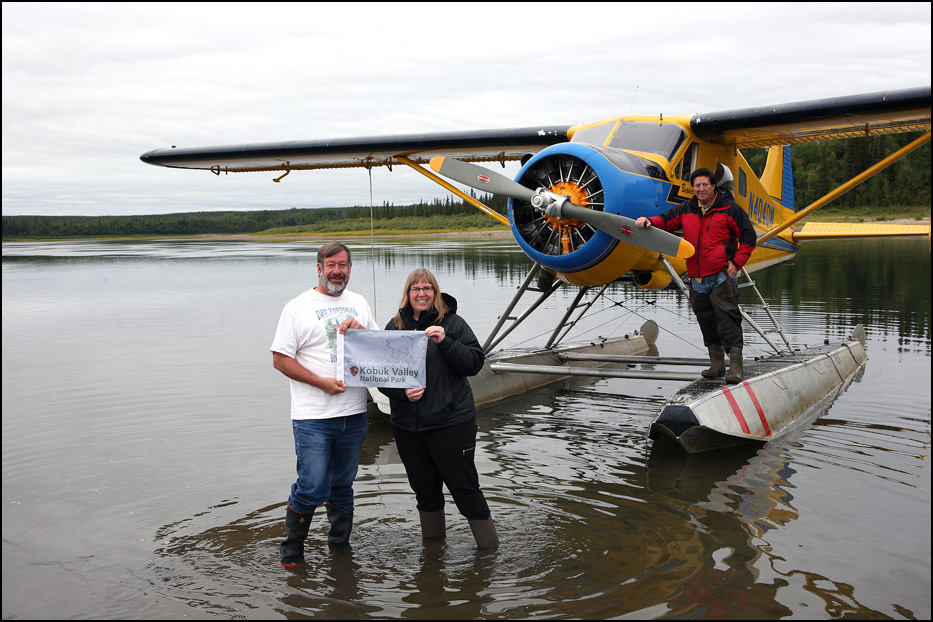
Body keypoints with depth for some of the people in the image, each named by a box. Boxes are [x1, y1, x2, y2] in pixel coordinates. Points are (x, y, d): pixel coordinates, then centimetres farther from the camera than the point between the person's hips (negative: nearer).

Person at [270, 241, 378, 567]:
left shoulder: (359, 304, 13)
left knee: (343, 485, 14)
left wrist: (360, 331, -5)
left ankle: (340, 546, 29)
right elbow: (280, 359, -6)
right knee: (313, 488, -7)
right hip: (313, 417, -5)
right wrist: (322, 382, -15)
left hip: (354, 414, 5)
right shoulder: (298, 307, -3)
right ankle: (292, 551, 12)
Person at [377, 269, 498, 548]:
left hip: (450, 421, -4)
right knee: (424, 488, 17)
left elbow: (475, 363, -9)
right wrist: (402, 392, -10)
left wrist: (445, 341, -22)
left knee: (464, 487, -1)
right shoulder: (394, 327, 7)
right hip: (407, 424, 4)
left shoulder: (452, 323, -2)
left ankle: (489, 547, 12)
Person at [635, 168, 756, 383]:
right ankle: (716, 364, 22)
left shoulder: (729, 209, -1)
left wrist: (737, 262, -6)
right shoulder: (686, 210, 13)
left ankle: (735, 365, -14)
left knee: (727, 317, -13)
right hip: (697, 278, 6)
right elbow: (665, 220, 16)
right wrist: (648, 221, -6)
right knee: (706, 320, 11)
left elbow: (748, 236, 1)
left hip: (722, 275, -6)